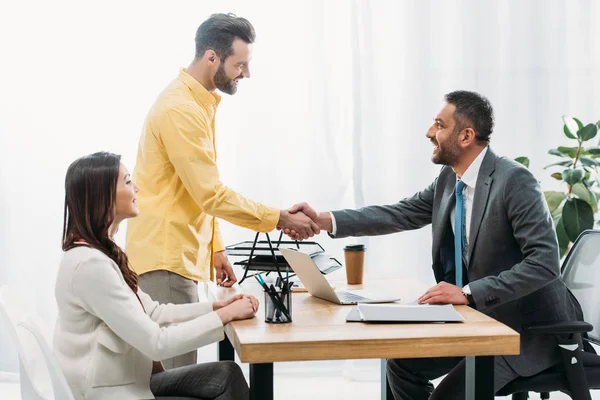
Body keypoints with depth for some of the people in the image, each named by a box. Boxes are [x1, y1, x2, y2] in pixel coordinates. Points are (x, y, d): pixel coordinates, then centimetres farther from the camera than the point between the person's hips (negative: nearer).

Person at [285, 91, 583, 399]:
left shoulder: (514, 180, -22)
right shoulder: (449, 178, 4)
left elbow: (544, 262, -27)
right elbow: (399, 214, 5)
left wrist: (468, 292, -31)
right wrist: (323, 220, -5)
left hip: (528, 327, -8)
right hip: (480, 317, 8)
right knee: (403, 364, 9)